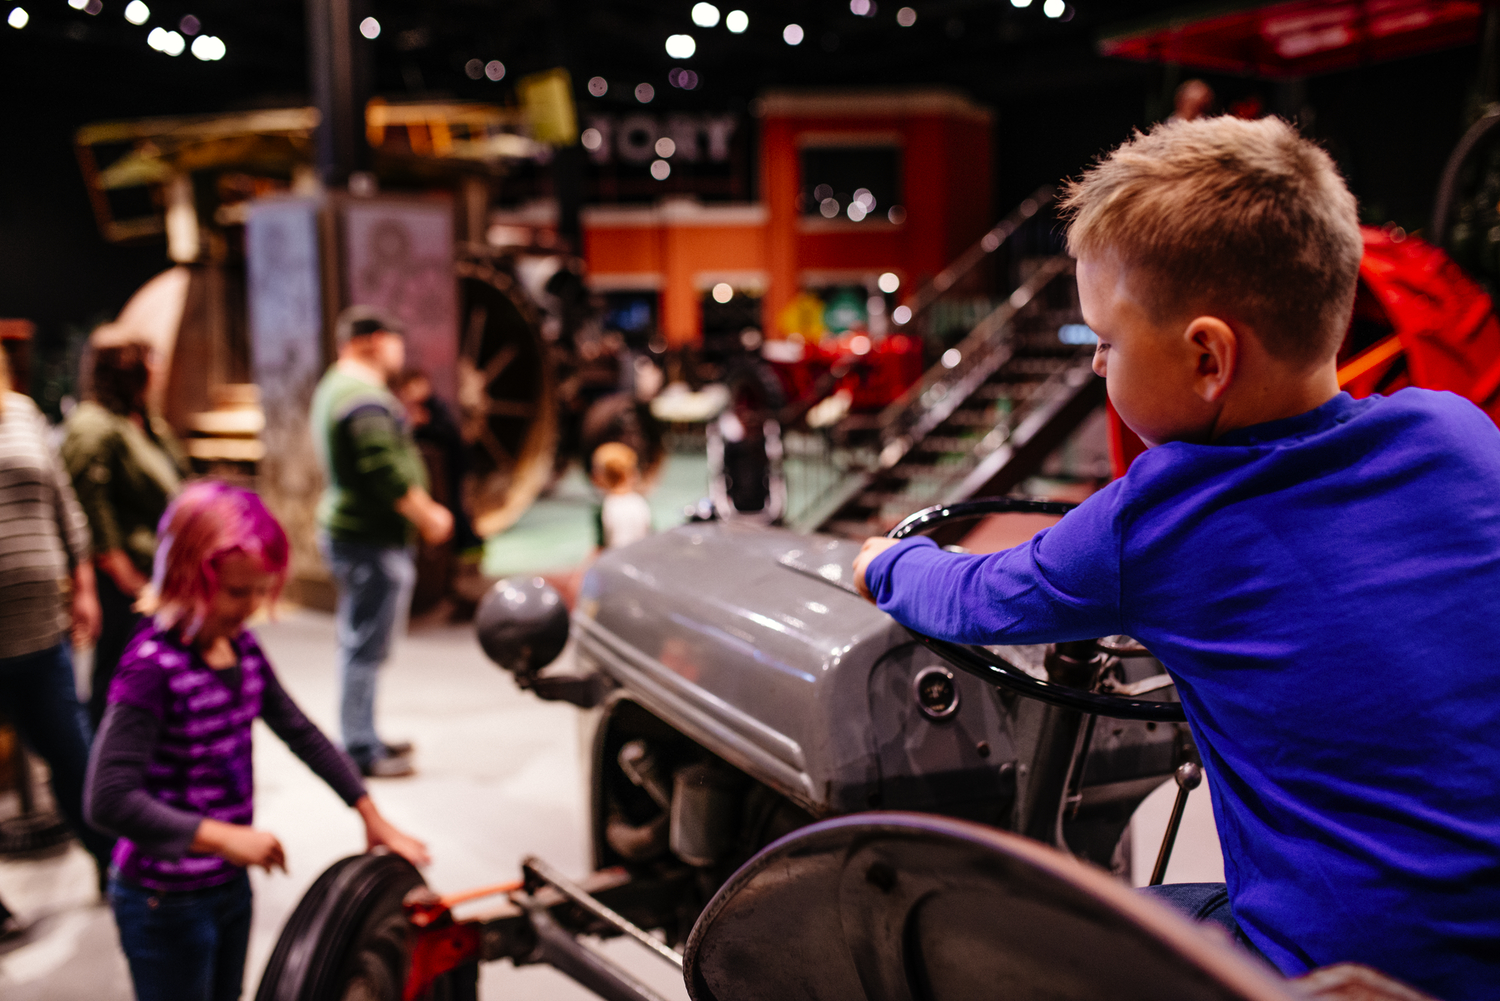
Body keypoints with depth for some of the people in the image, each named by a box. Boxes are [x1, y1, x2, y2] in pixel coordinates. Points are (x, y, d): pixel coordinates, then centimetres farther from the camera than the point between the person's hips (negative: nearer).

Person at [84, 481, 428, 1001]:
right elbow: (109, 799, -29)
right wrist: (224, 837, -30)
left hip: (230, 883, 7)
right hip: (167, 901, -7)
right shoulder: (152, 667, -23)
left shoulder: (240, 646, -1)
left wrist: (372, 817, 4)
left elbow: (301, 733, 7)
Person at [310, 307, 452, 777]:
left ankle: (363, 738, 28)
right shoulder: (366, 399, -19)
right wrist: (429, 517, -11)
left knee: (359, 644, 18)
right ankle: (361, 751, 3)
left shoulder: (334, 387, 16)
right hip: (371, 539, -11)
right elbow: (388, 474, -24)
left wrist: (422, 508, 18)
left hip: (345, 525, 11)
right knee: (366, 647, -4)